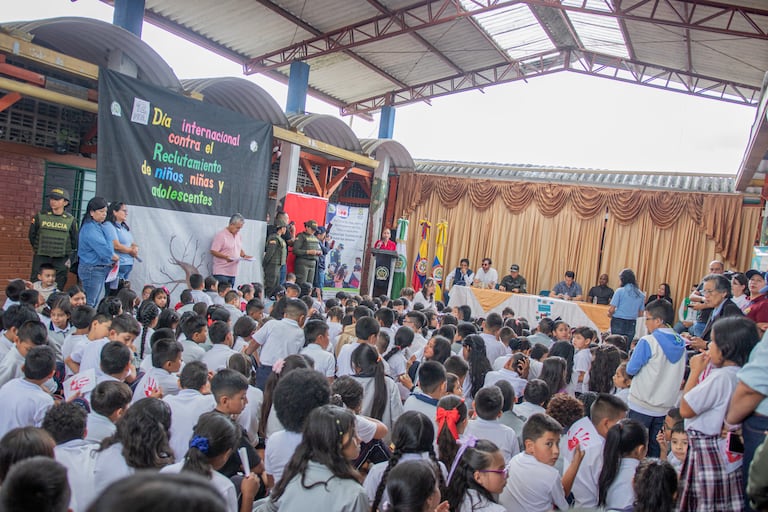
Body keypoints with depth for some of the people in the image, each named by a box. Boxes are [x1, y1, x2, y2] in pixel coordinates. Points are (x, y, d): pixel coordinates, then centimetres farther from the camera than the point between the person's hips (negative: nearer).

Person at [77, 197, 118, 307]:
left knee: (95, 302, 14)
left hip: (101, 269, 9)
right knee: (89, 303, -4)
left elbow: (107, 244, 16)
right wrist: (115, 257, -5)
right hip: (92, 269, -9)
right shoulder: (90, 229, -17)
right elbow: (104, 250, -22)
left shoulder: (99, 226, 13)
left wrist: (112, 257, 0)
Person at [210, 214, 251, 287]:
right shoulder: (221, 235, -9)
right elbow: (213, 251, -12)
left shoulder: (238, 235, 15)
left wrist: (244, 255, 4)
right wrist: (226, 257, -25)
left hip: (232, 273, 7)